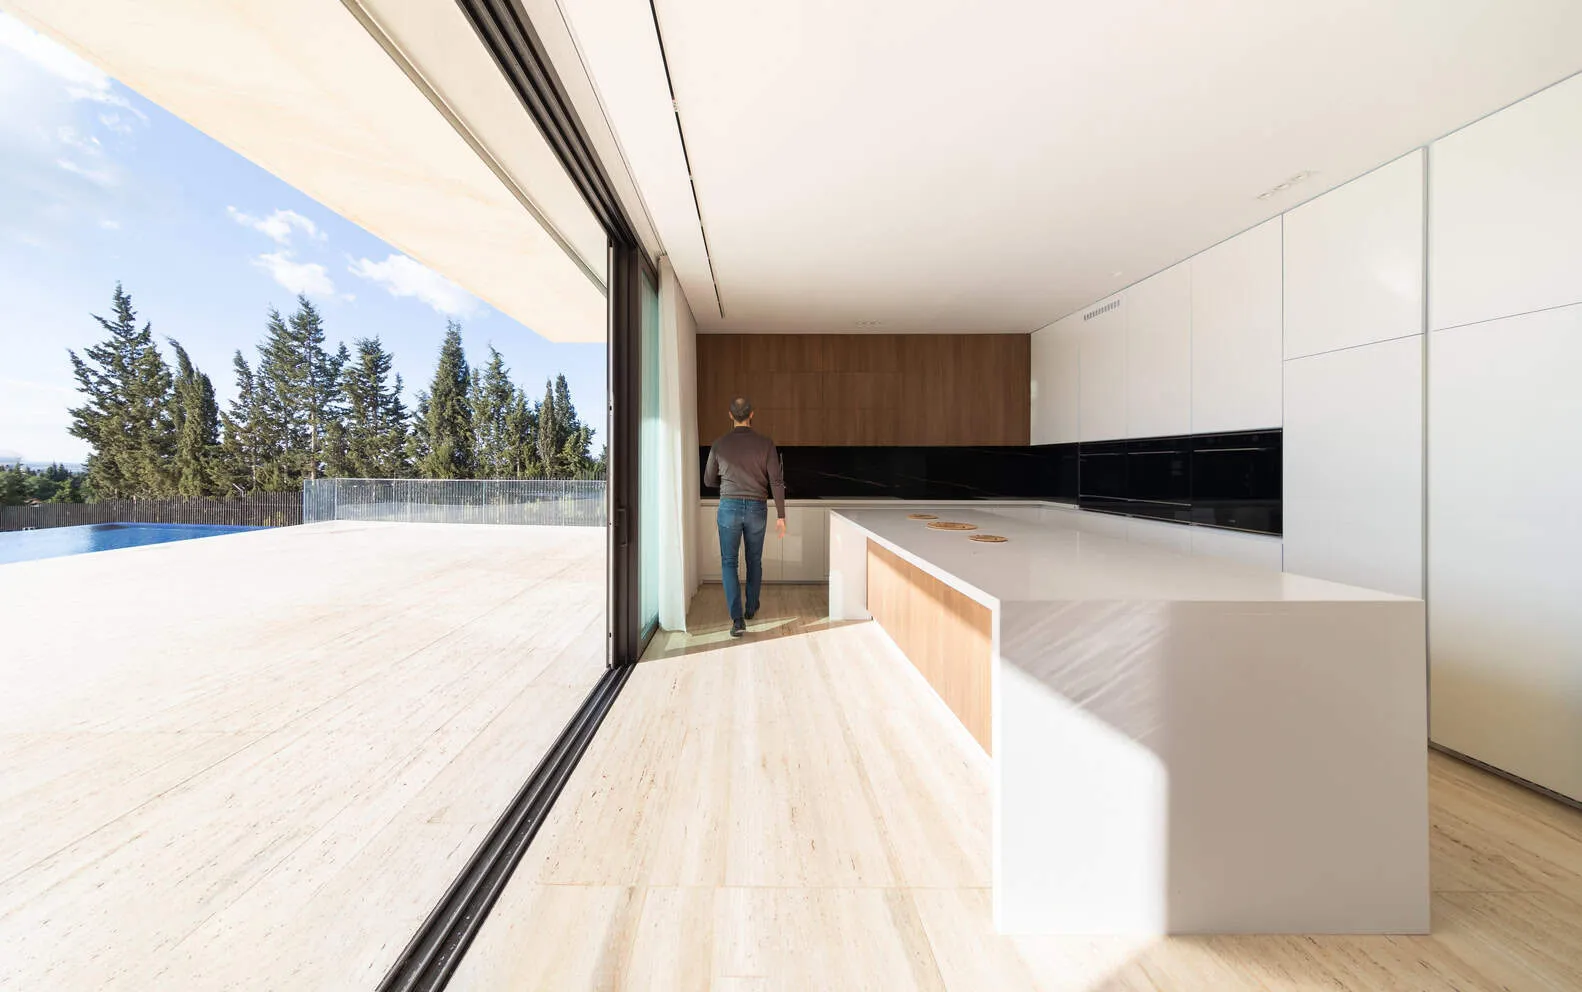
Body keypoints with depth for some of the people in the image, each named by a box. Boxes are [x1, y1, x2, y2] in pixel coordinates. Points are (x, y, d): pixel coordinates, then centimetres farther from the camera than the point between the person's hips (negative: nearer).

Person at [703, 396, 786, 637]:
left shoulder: (719, 445, -1)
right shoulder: (765, 444, -3)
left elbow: (708, 480, 10)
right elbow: (776, 481, -6)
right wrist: (781, 516, -1)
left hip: (729, 506, -1)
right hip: (757, 508, 1)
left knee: (728, 562, 5)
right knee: (754, 560, 19)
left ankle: (737, 619, -6)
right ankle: (751, 607, 36)